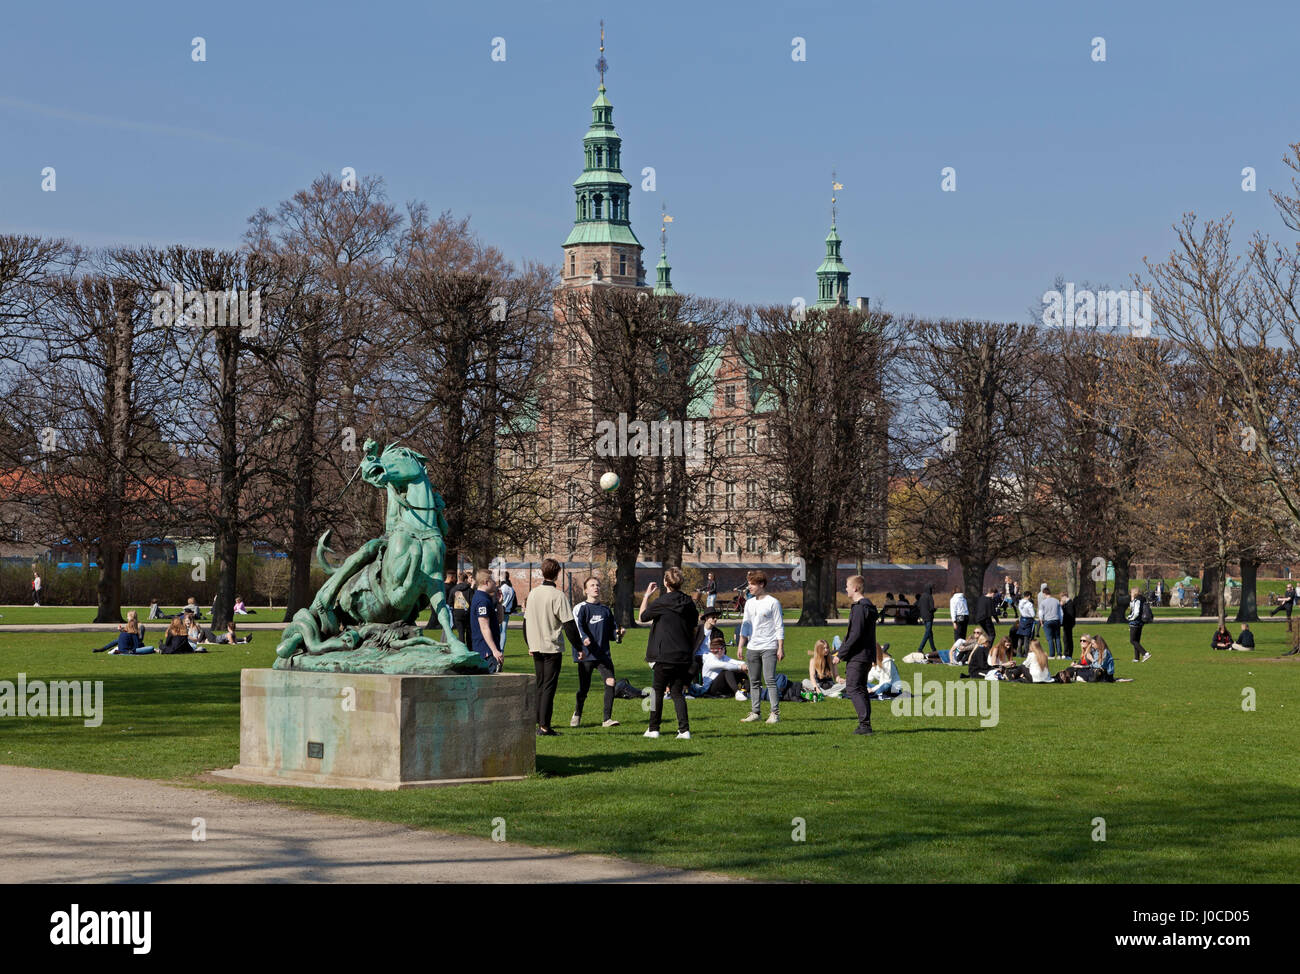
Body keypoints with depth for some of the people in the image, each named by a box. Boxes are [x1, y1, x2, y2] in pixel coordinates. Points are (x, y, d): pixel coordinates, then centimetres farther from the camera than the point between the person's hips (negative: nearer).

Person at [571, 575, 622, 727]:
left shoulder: (606, 610, 16)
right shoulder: (581, 608, -1)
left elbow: (612, 629, 26)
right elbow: (576, 625, -17)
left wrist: (618, 632, 3)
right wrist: (584, 638, -37)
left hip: (604, 654, 4)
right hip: (586, 655, -4)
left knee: (610, 682, -15)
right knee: (584, 688, 2)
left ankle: (607, 718, -9)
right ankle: (576, 715, 29)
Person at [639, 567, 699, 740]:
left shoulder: (661, 602, -11)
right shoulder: (689, 602, 3)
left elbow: (641, 617, 4)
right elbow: (694, 627, 13)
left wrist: (647, 595, 12)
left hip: (666, 655, -4)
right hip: (684, 656, 4)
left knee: (658, 691, 9)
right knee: (677, 692, 10)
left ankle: (653, 729, 13)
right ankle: (684, 730, -1)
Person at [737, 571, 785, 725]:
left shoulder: (772, 603, -4)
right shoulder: (749, 603, 13)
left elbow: (779, 627, -4)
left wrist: (780, 648, -8)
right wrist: (741, 646, 11)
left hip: (769, 648, -6)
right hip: (752, 648, 6)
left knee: (770, 680, -10)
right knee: (753, 681, 7)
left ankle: (774, 712, -8)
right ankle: (754, 712, 12)